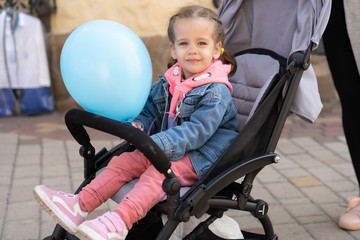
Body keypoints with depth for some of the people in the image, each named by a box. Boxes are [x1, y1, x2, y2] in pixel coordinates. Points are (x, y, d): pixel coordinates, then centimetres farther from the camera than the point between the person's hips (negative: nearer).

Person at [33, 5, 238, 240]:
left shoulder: (216, 92, -17)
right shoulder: (167, 82, 7)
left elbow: (197, 131, -26)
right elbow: (150, 110, 17)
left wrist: (157, 144, -35)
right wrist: (138, 126, -8)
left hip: (201, 156, -8)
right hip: (167, 146, 8)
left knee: (159, 170, -32)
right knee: (126, 159, -10)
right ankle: (80, 204, -18)